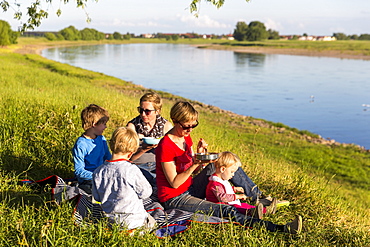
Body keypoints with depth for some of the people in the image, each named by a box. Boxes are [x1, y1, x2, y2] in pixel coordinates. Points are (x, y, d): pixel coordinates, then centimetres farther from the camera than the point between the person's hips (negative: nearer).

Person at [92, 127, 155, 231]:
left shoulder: (98, 172, -9)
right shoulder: (131, 170, -24)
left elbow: (96, 198, 3)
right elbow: (146, 192, -11)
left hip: (111, 220, 5)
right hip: (133, 221, -5)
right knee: (151, 222, 22)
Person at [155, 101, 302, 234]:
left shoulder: (186, 137, 5)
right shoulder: (165, 147, -22)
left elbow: (194, 171, 8)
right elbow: (174, 183, -21)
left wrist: (200, 154, -12)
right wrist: (195, 164, -31)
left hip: (189, 189, 9)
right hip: (174, 198, -9)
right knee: (227, 211, -22)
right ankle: (281, 229, -27)